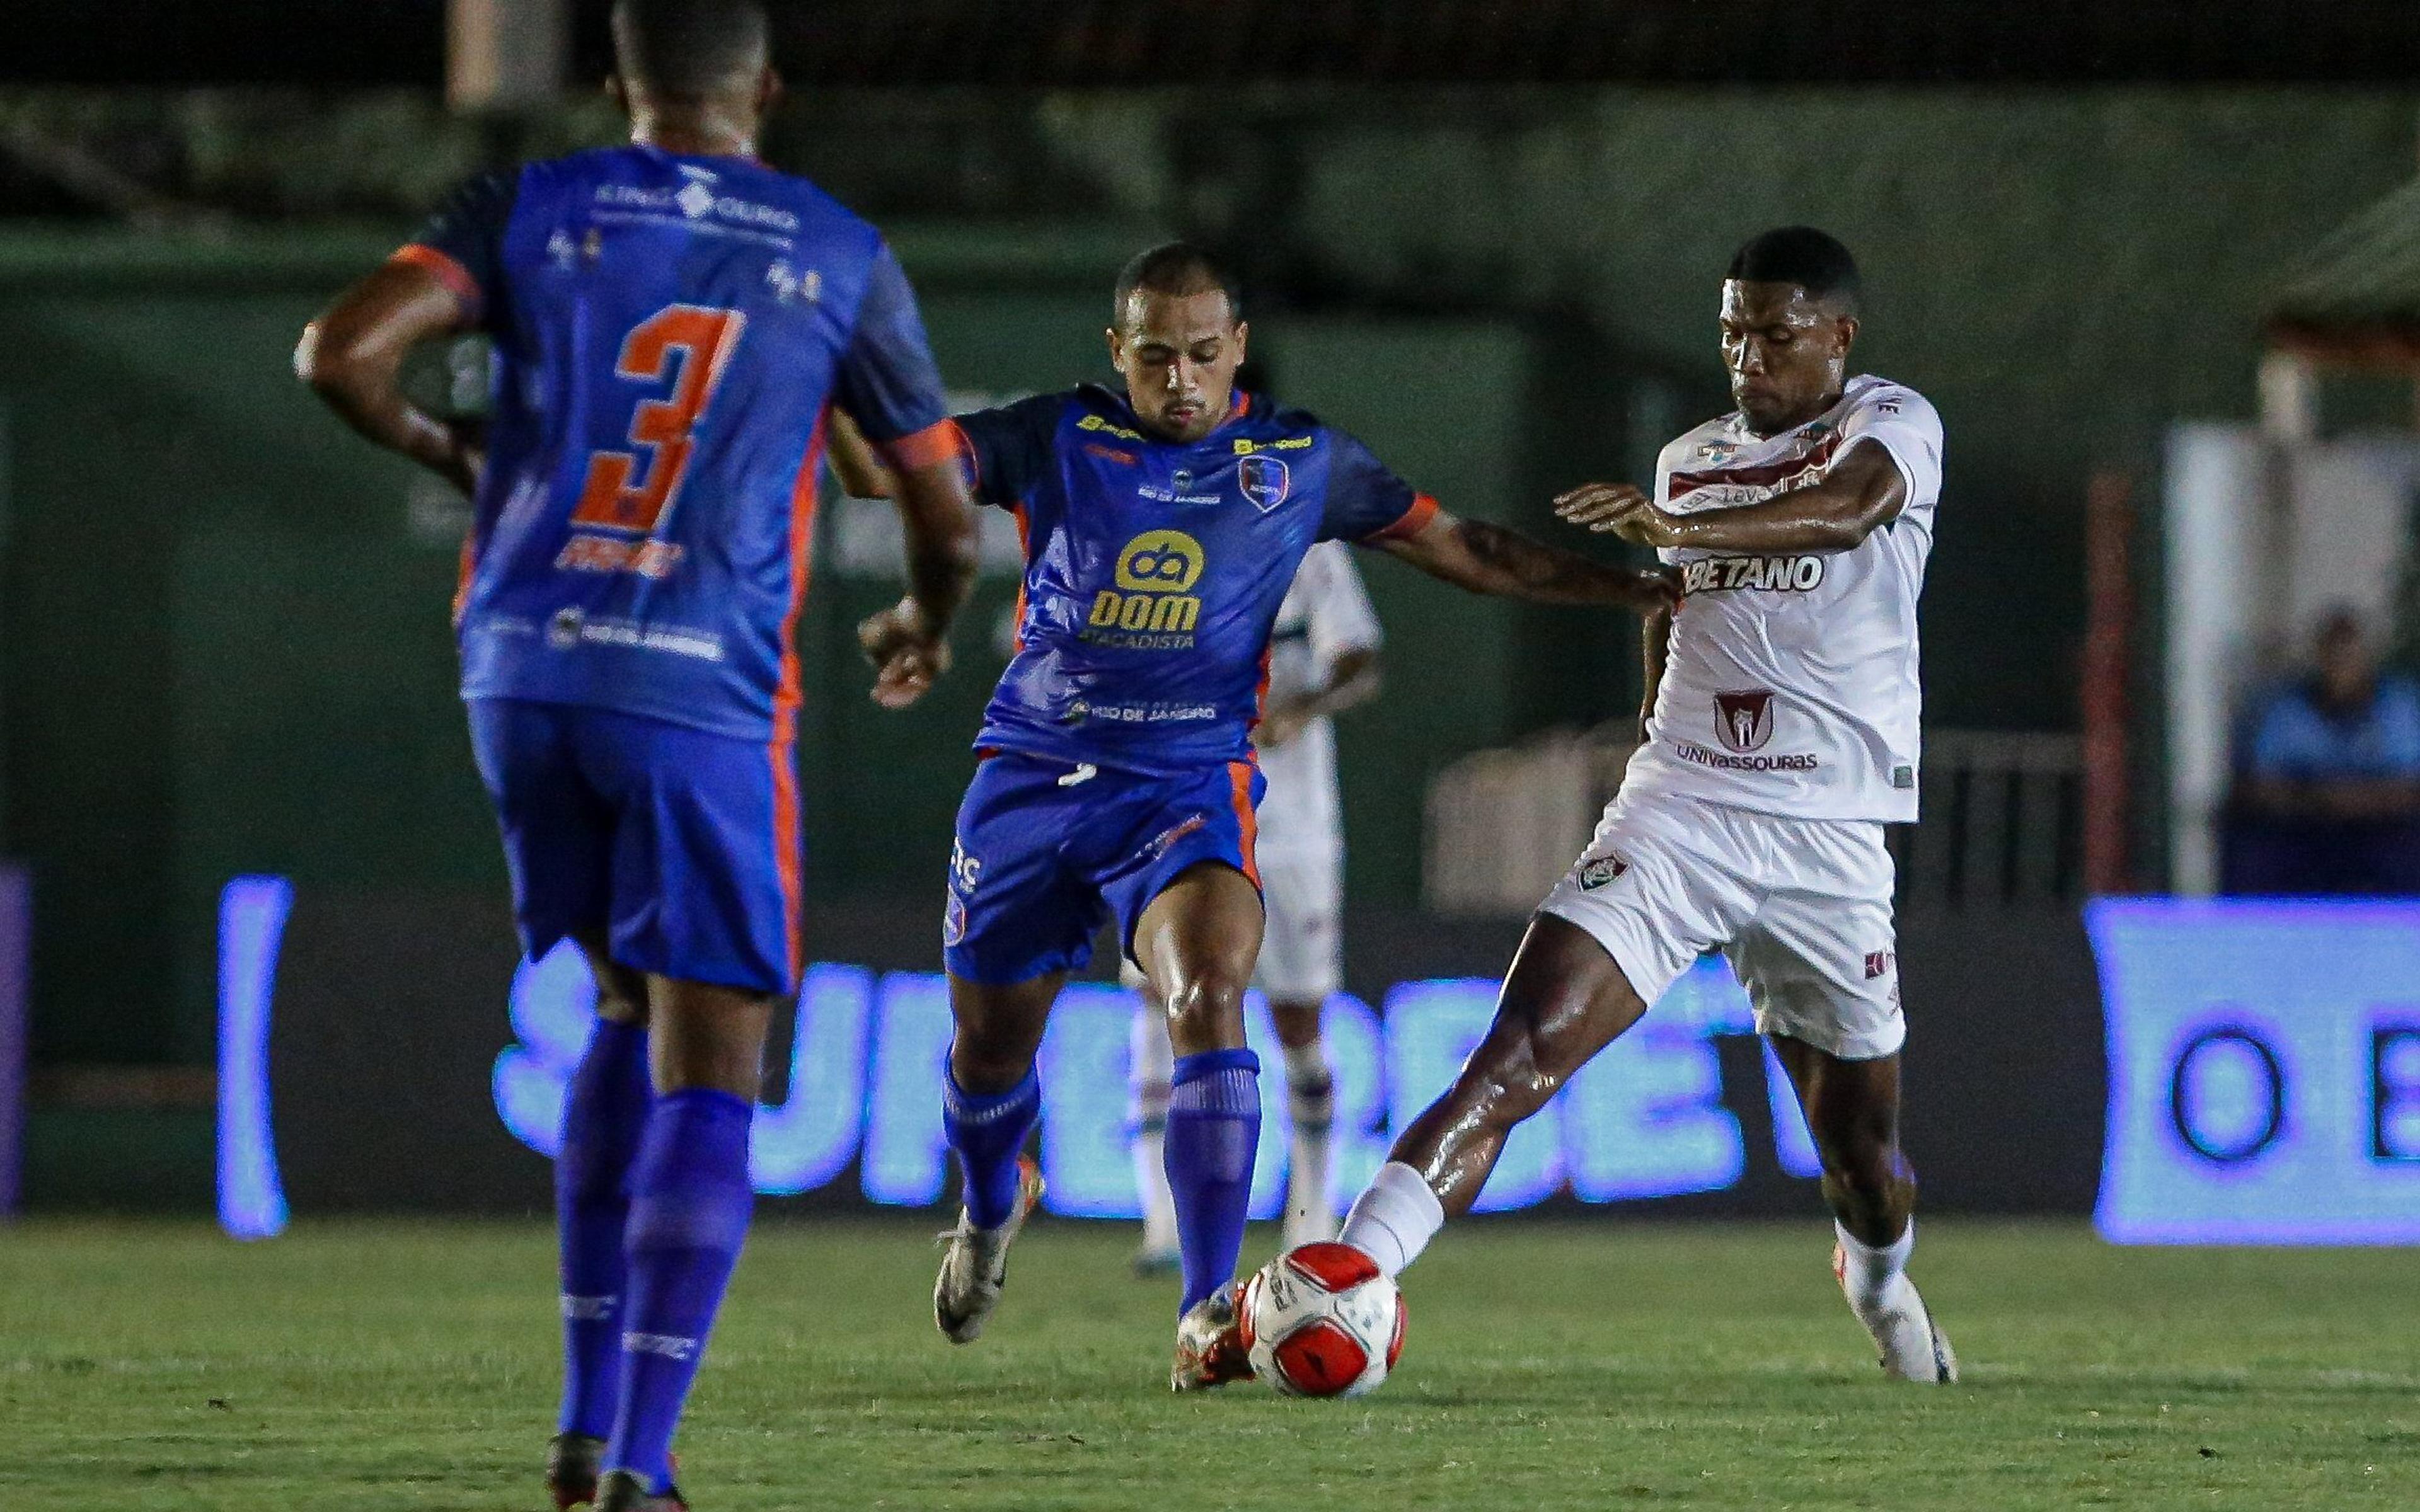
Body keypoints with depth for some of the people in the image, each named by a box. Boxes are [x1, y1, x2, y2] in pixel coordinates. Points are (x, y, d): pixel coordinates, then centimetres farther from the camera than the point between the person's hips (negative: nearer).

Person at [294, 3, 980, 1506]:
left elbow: (343, 355, -9)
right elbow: (950, 521, 12)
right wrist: (928, 625, 35)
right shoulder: (843, 256, 4)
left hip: (523, 671, 3)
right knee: (706, 1085, -1)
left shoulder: (533, 208, 5)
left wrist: (446, 450, 12)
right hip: (703, 697, -3)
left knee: (632, 1015, 22)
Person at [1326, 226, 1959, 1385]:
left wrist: (1683, 531, -42)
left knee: (1862, 1150, 9)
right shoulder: (1688, 461, 15)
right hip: (1675, 809, 2)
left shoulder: (1892, 425, -2)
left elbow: (1847, 511, -27)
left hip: (1829, 842, -2)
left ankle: (1879, 1283, 45)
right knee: (1513, 1063, -19)